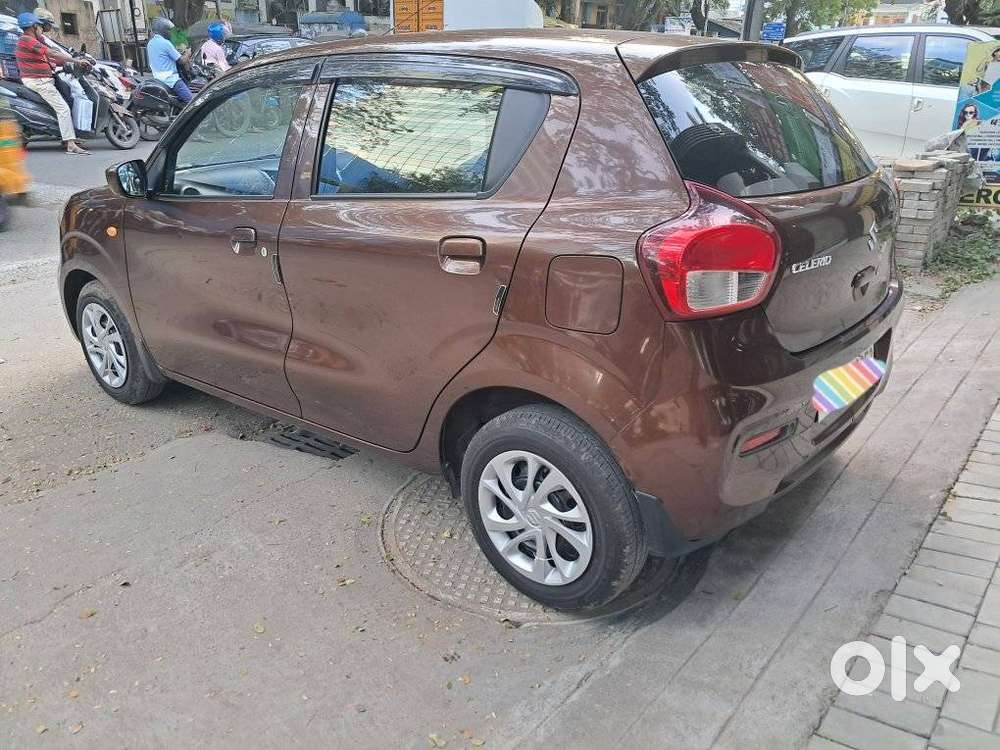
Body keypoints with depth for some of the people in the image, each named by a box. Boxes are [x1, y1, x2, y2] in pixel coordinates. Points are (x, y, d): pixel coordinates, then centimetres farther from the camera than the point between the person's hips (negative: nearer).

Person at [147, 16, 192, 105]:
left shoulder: (149, 43, 12)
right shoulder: (165, 43, -15)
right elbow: (182, 60, -16)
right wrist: (187, 54, 7)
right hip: (171, 79, -10)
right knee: (191, 101, -13)